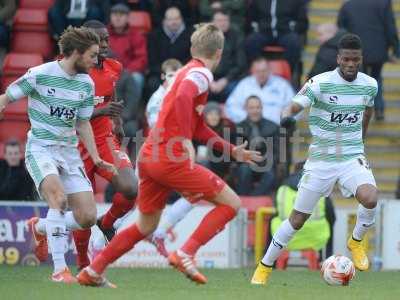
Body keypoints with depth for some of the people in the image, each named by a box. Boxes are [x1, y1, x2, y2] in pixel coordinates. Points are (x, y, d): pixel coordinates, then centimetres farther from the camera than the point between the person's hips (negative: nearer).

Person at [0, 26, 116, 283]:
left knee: (88, 217, -5)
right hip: (40, 149, -6)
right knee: (59, 197, -32)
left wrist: (96, 159, 9)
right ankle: (59, 268, -28)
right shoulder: (40, 74, -11)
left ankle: (40, 228, 24)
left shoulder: (86, 84, 6)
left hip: (69, 151, 6)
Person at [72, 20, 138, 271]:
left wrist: (118, 123, 12)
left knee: (130, 189, -20)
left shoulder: (114, 68, 6)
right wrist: (99, 112, -27)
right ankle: (83, 264, 21)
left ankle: (107, 223, 12)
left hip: (106, 140, 4)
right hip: (78, 144, -4)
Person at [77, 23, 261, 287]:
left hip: (150, 156, 9)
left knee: (146, 226, 21)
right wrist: (185, 140, -31)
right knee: (231, 203, -1)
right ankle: (185, 254, -12)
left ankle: (93, 271, 21)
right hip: (171, 158, -9)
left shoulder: (189, 72, 22)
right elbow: (182, 98, -29)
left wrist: (232, 150, 30)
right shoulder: (200, 74, -7)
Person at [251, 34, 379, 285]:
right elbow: (294, 106, -27)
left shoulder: (370, 85, -2)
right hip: (321, 158, -2)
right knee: (297, 219, 2)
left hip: (353, 157, 2)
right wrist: (287, 117, -50)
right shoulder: (320, 83, -15)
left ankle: (356, 242, 2)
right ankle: (265, 266, 23)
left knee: (371, 199, -28)